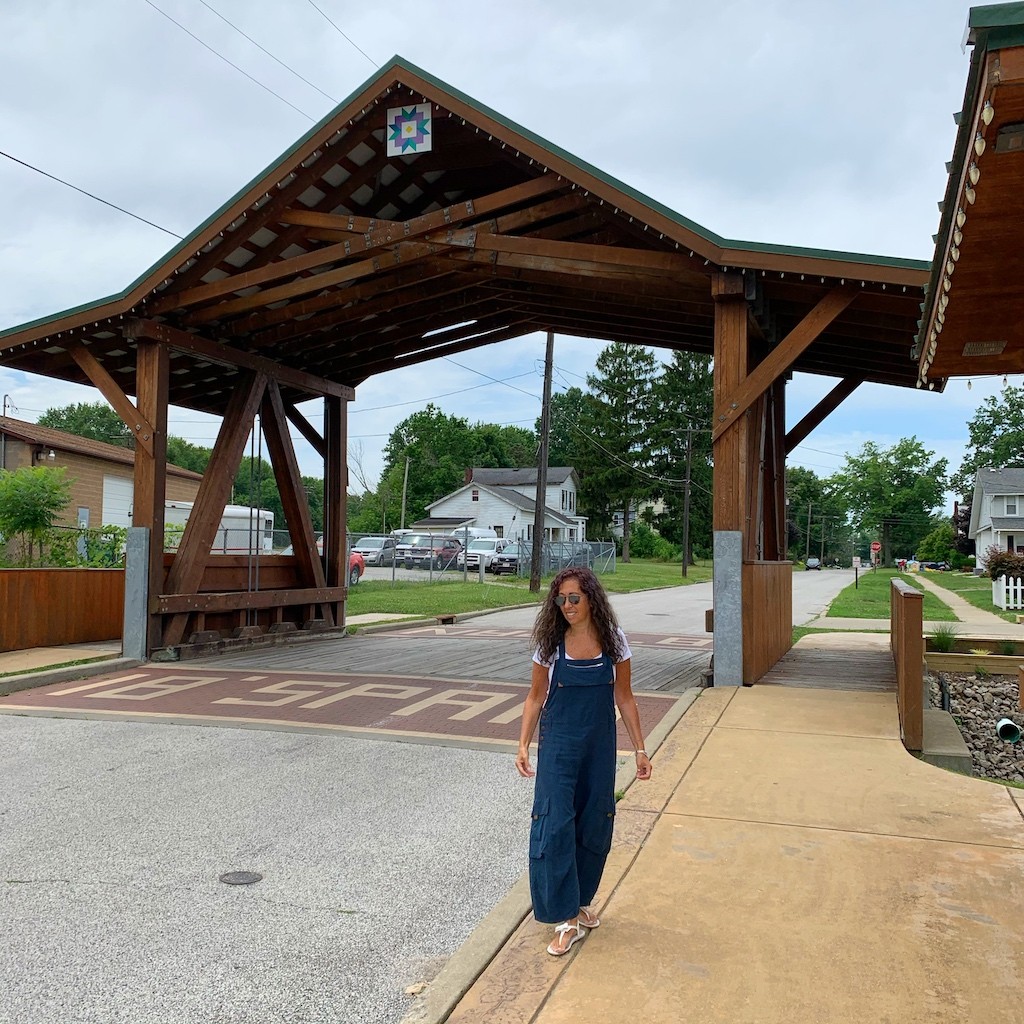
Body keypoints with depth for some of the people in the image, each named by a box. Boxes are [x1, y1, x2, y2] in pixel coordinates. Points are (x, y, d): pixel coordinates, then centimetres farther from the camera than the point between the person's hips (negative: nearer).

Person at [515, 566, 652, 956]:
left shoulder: (613, 640, -3)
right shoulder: (551, 643, -6)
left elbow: (624, 698, 3)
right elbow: (536, 696, 2)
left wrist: (640, 749, 3)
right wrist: (524, 744, -6)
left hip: (600, 745, 2)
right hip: (559, 744, -2)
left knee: (595, 825, 10)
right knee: (555, 823, -7)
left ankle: (581, 901, 30)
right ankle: (567, 919, 3)